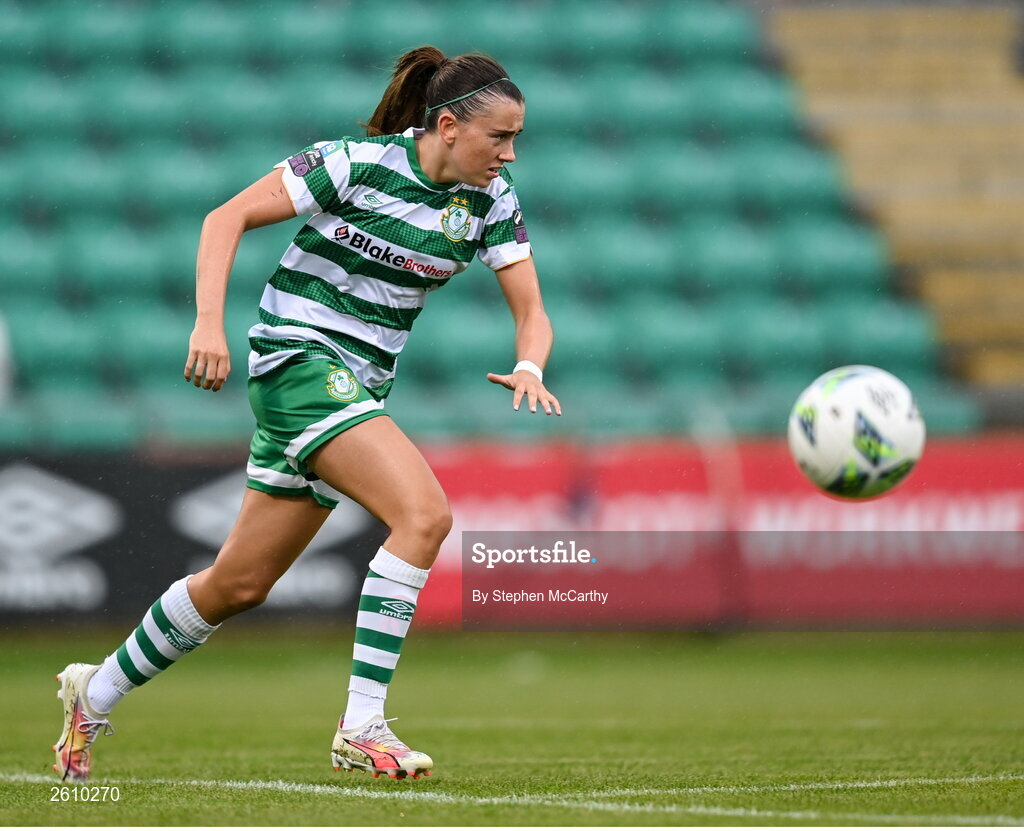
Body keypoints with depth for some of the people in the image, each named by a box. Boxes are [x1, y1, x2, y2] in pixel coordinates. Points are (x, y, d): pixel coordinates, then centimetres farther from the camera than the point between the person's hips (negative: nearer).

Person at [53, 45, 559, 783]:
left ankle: (95, 693, 31)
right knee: (424, 514, -26)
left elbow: (532, 313, 2)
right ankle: (361, 728, -24)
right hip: (299, 357, -7)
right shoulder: (357, 163, -15)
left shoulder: (492, 200, 2)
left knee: (242, 584, 12)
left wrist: (530, 369, -20)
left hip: (360, 386, 7)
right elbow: (227, 217, -10)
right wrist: (209, 321, -21)